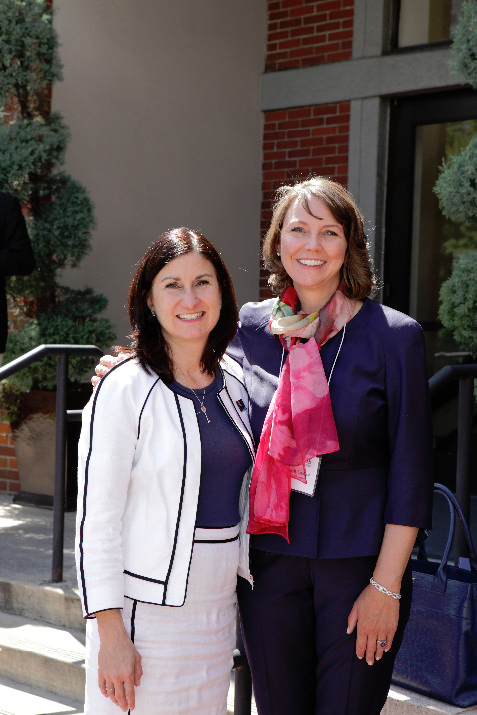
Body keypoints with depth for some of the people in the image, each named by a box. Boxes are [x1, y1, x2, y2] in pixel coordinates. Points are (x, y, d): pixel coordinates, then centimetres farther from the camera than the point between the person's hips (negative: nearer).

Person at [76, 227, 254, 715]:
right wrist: (111, 634, -16)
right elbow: (95, 519, -12)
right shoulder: (124, 390, -10)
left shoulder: (233, 384, 8)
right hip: (145, 613, -6)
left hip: (217, 610, 6)